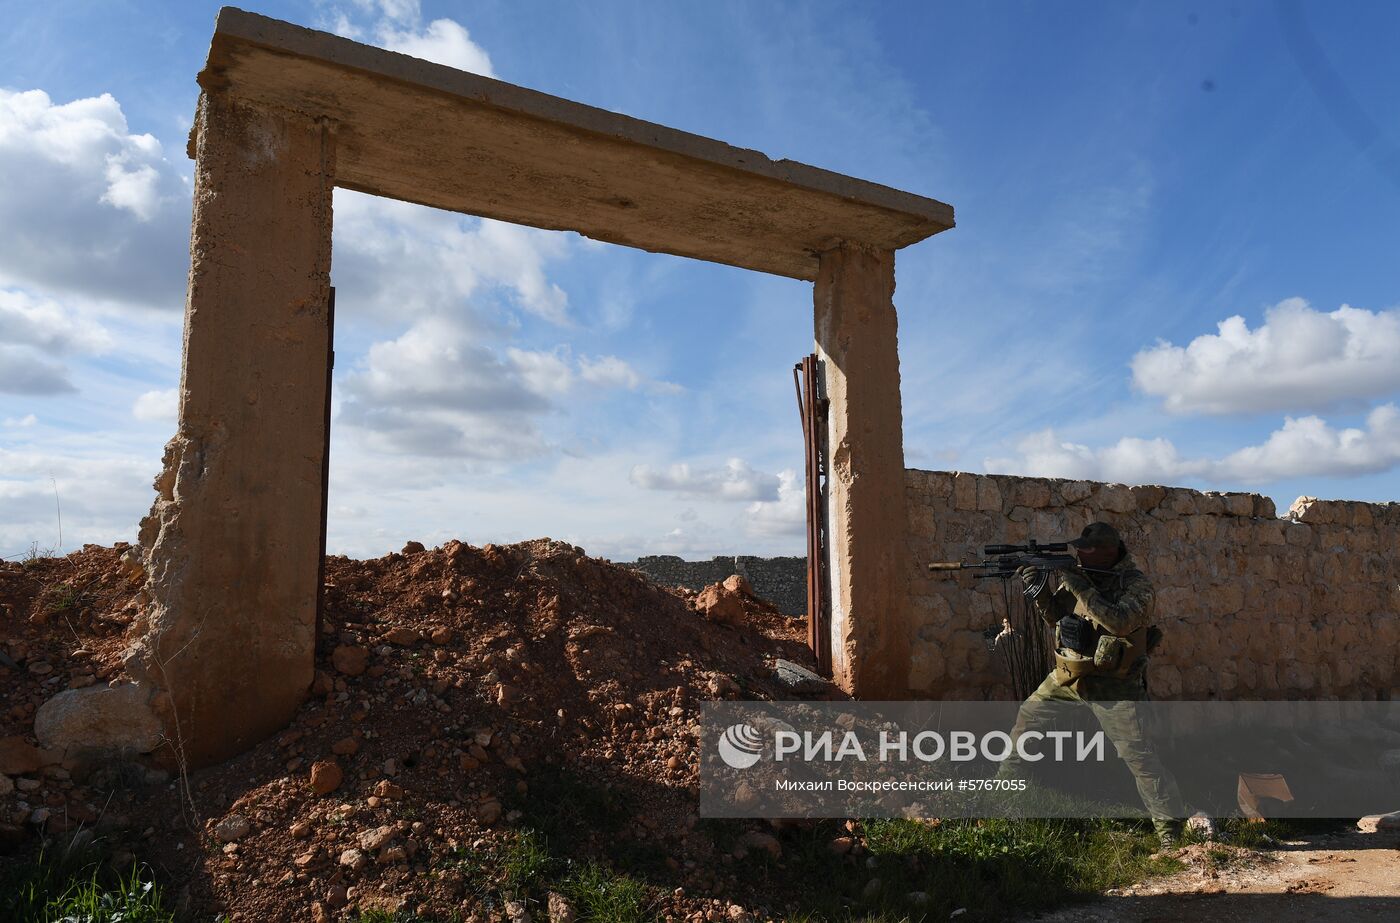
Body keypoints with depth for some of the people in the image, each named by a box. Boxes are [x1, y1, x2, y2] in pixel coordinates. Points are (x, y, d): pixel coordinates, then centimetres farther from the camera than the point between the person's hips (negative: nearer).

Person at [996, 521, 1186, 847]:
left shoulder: (1137, 584, -14)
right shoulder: (1077, 573, 1)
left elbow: (1119, 622, -31)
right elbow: (1053, 616, 5)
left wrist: (1081, 588, -30)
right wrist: (1039, 586, -12)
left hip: (1113, 684, -6)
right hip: (1069, 673, 6)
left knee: (1136, 752, -9)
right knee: (1028, 716, 11)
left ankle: (1168, 820, 4)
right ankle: (1007, 778, 30)